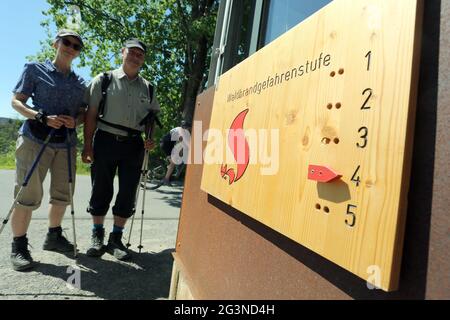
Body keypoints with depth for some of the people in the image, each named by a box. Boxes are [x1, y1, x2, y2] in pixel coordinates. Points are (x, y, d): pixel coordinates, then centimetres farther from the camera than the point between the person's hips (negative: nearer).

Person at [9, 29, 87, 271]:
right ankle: (18, 246, 11)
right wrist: (42, 117, -17)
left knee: (63, 194, 8)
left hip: (66, 143, 4)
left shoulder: (80, 82, 14)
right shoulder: (35, 69, 4)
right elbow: (16, 101, 0)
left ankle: (53, 236, 28)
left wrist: (75, 121, -9)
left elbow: (83, 113, 15)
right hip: (35, 138, -4)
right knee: (28, 194, -5)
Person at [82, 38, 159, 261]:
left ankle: (116, 239, 18)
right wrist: (88, 145, -6)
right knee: (101, 191, 5)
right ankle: (97, 237, 23)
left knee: (128, 194, 3)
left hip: (134, 145, 3)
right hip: (106, 141, -2)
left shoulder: (148, 88, 13)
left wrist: (151, 138, 4)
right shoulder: (104, 80, 5)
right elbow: (91, 114, 1)